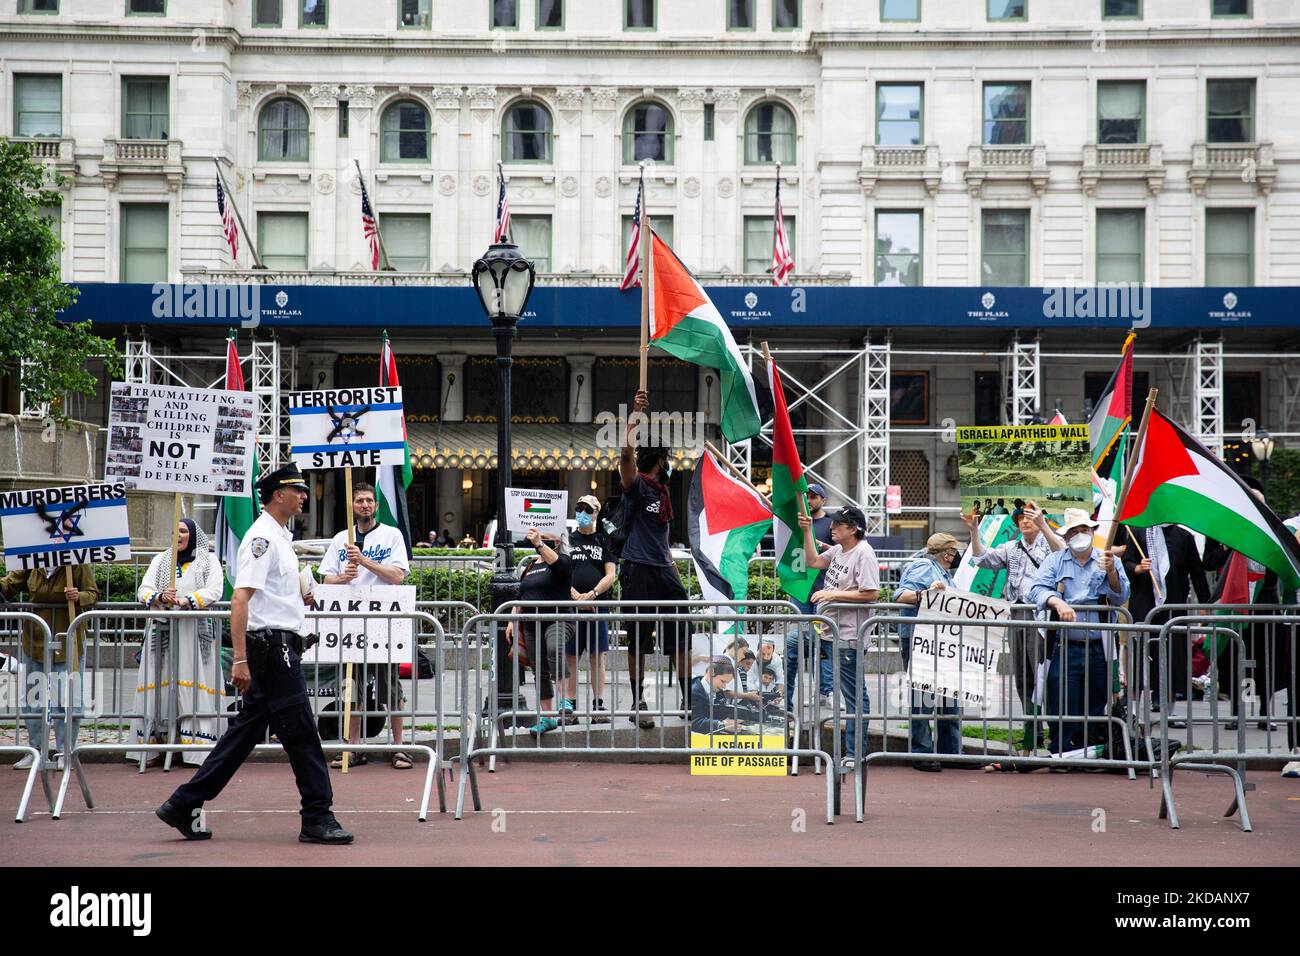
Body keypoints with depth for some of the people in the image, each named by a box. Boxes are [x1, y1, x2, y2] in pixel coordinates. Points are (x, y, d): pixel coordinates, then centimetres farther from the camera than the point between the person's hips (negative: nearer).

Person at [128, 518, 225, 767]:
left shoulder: (209, 560, 11)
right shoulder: (160, 560, 19)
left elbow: (214, 591, -5)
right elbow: (143, 591, 9)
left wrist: (184, 601, -17)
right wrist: (160, 598, -13)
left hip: (196, 631, -3)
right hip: (162, 630, 3)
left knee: (194, 688, -9)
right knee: (158, 685, -5)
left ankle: (195, 747, -10)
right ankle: (154, 744, -5)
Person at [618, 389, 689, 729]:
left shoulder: (662, 492, 19)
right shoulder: (636, 485, -6)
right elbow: (627, 452, -25)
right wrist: (635, 416, -24)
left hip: (663, 570, 8)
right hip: (638, 571, -8)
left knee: (679, 635, 7)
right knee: (639, 638, -1)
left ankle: (688, 699, 15)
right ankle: (638, 703, 5)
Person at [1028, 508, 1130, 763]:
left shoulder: (1109, 561, 10)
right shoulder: (1055, 560, 9)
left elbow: (1120, 598, 1)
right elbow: (1038, 589, -4)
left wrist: (1111, 572, -16)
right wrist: (1058, 602, -24)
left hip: (1098, 651, 2)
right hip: (1064, 649, -1)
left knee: (1095, 710, 7)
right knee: (1062, 710, -7)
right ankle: (1061, 755, 0)